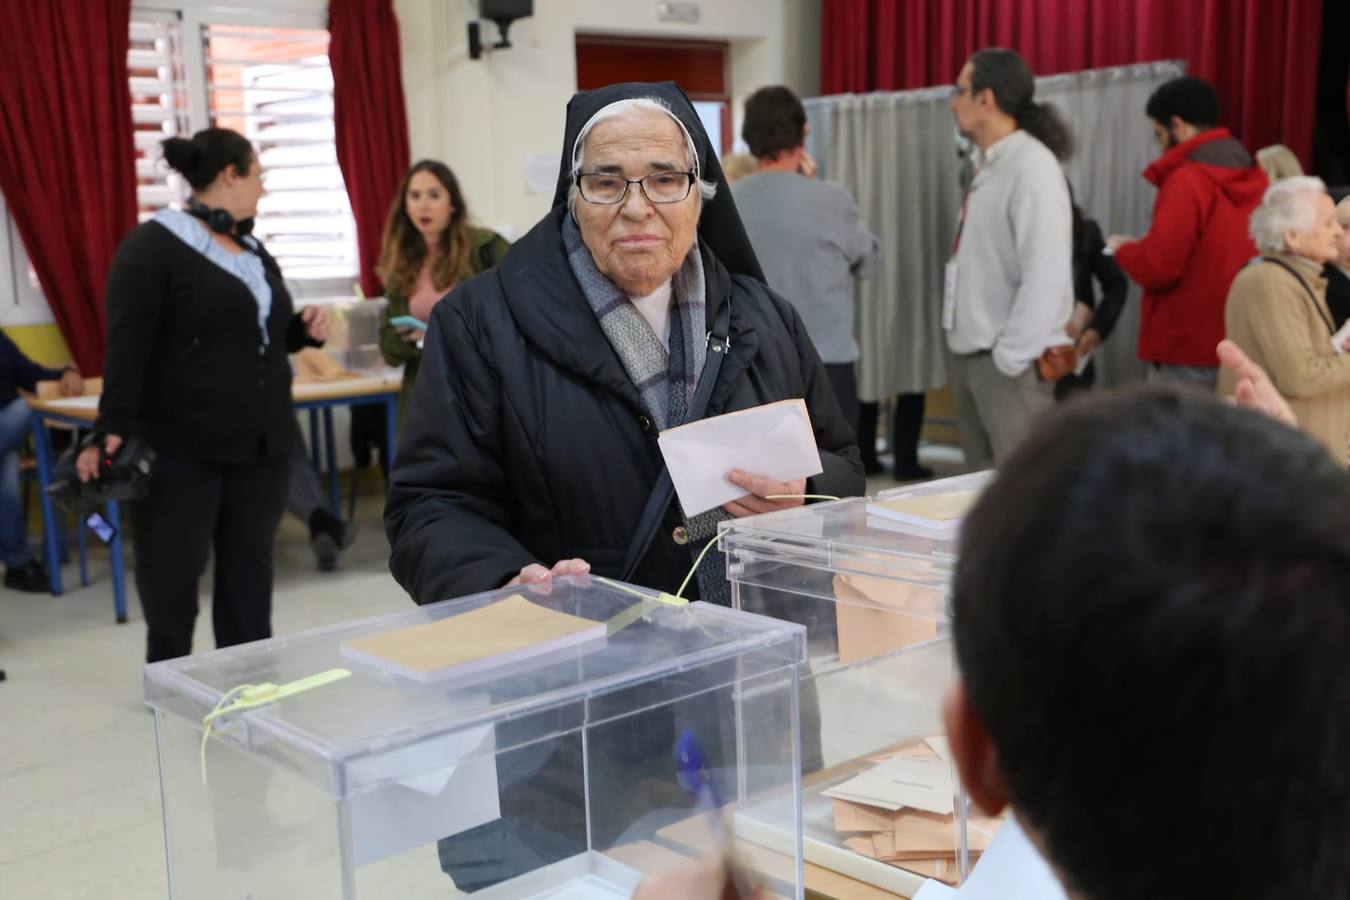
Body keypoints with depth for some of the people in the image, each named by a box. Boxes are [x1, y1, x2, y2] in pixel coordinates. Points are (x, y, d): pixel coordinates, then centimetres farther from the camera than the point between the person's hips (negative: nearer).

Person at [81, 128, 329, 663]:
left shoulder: (253, 250, 16)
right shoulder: (153, 245, -9)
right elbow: (126, 349, -16)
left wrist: (303, 329, 5)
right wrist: (112, 431, -24)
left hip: (262, 442, 7)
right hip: (181, 447, -7)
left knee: (250, 569, 12)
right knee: (173, 571, 2)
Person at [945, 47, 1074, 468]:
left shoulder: (1033, 166, -14)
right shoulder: (989, 165, 13)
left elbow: (1046, 275, -21)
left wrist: (1011, 358, -19)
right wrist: (970, 354, 12)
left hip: (1011, 362, -9)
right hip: (971, 356, 9)